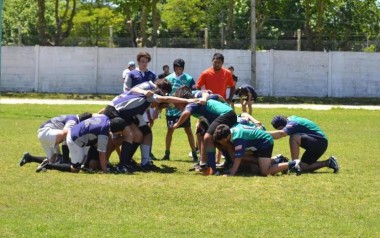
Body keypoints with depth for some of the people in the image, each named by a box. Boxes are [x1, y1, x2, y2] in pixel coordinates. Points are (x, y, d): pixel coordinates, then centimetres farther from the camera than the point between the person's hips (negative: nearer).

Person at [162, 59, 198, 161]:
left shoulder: (188, 79, -4)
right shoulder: (168, 79, 2)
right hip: (171, 109, 2)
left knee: (188, 131, 1)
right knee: (170, 130, 7)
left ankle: (194, 154, 7)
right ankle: (167, 154, 15)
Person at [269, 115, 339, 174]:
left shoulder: (292, 124, -20)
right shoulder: (291, 118, 9)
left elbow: (280, 133, -39)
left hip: (319, 141, -10)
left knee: (294, 138, -28)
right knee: (303, 167, 9)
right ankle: (328, 163, 13)